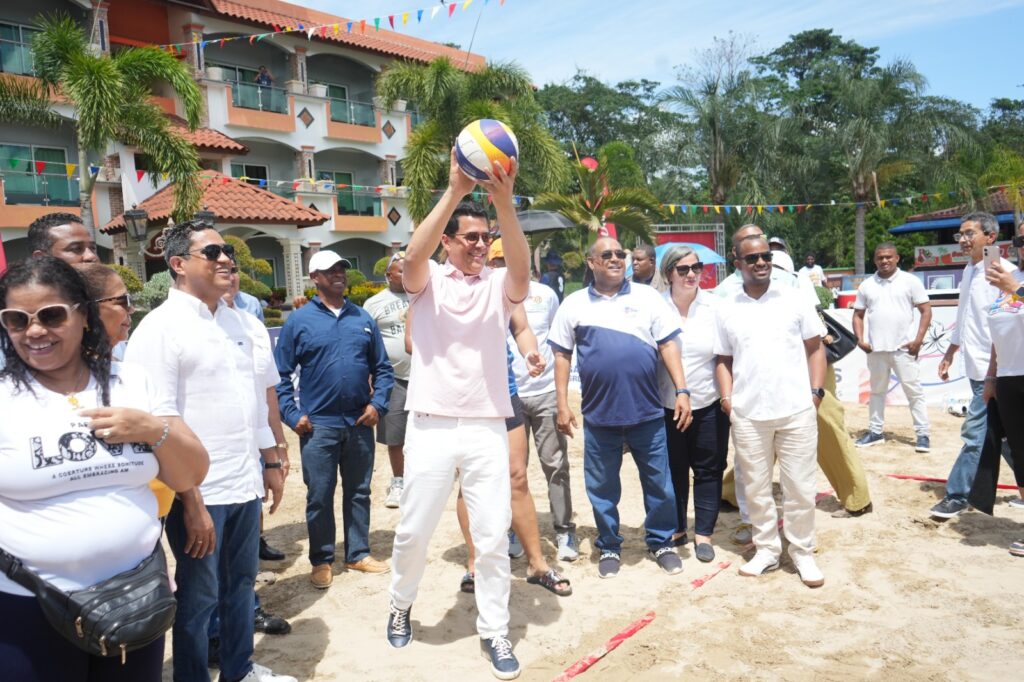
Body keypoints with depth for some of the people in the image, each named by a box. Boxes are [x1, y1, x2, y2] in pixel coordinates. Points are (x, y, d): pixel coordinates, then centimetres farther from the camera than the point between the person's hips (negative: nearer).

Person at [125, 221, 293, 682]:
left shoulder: (236, 321, 10)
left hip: (245, 484, 7)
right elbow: (160, 423, -16)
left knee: (241, 585, 20)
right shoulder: (160, 328, -12)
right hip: (200, 492, -7)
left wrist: (270, 462, 17)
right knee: (198, 598, 9)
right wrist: (190, 502, -18)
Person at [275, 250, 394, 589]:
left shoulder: (363, 318, 7)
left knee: (358, 492, 14)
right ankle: (321, 560, 23)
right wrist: (293, 415, -8)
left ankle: (359, 554, 28)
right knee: (319, 497, 7)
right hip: (318, 425, -3)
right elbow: (281, 374, -1)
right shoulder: (299, 320, -2)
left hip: (360, 423, 3)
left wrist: (377, 404, -4)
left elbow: (382, 367, 8)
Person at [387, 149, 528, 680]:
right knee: (414, 530, 12)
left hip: (487, 427, 1)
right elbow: (412, 255, -21)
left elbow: (523, 269, -18)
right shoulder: (428, 281, 2)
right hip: (430, 426, -1)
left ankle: (494, 632, 24)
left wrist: (505, 204, -33)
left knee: (493, 536, 7)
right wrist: (453, 193, -32)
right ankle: (401, 605, 40)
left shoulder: (498, 285, 4)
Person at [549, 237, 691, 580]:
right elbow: (562, 356, 6)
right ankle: (609, 547, 28)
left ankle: (661, 542, 29)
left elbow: (668, 345, 4)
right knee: (602, 487, 11)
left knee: (659, 483, 10)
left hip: (647, 411, 0)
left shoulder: (647, 297, 5)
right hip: (599, 413, 0)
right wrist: (562, 405, 1)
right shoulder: (574, 304, 5)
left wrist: (682, 391, -4)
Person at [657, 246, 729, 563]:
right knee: (673, 470, 12)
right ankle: (676, 529, 30)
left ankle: (703, 533, 23)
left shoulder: (715, 306, -3)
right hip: (667, 406, 0)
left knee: (708, 470, 9)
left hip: (709, 405, 0)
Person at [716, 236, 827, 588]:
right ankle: (766, 550, 26)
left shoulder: (794, 299, 4)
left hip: (797, 411, -1)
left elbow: (815, 348, 7)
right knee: (756, 488, 11)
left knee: (800, 488, 5)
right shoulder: (726, 310, 7)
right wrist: (727, 396, -1)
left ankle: (802, 553, 22)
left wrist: (816, 390, -2)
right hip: (747, 414, 1)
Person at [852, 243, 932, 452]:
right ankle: (875, 432, 23)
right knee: (877, 391, 13)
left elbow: (926, 310, -1)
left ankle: (922, 434, 8)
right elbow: (858, 315, 13)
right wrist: (860, 339, -1)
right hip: (876, 348, 3)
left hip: (904, 348, -3)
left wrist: (918, 340, -9)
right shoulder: (866, 285, 8)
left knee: (914, 391, 1)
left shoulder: (910, 281, 0)